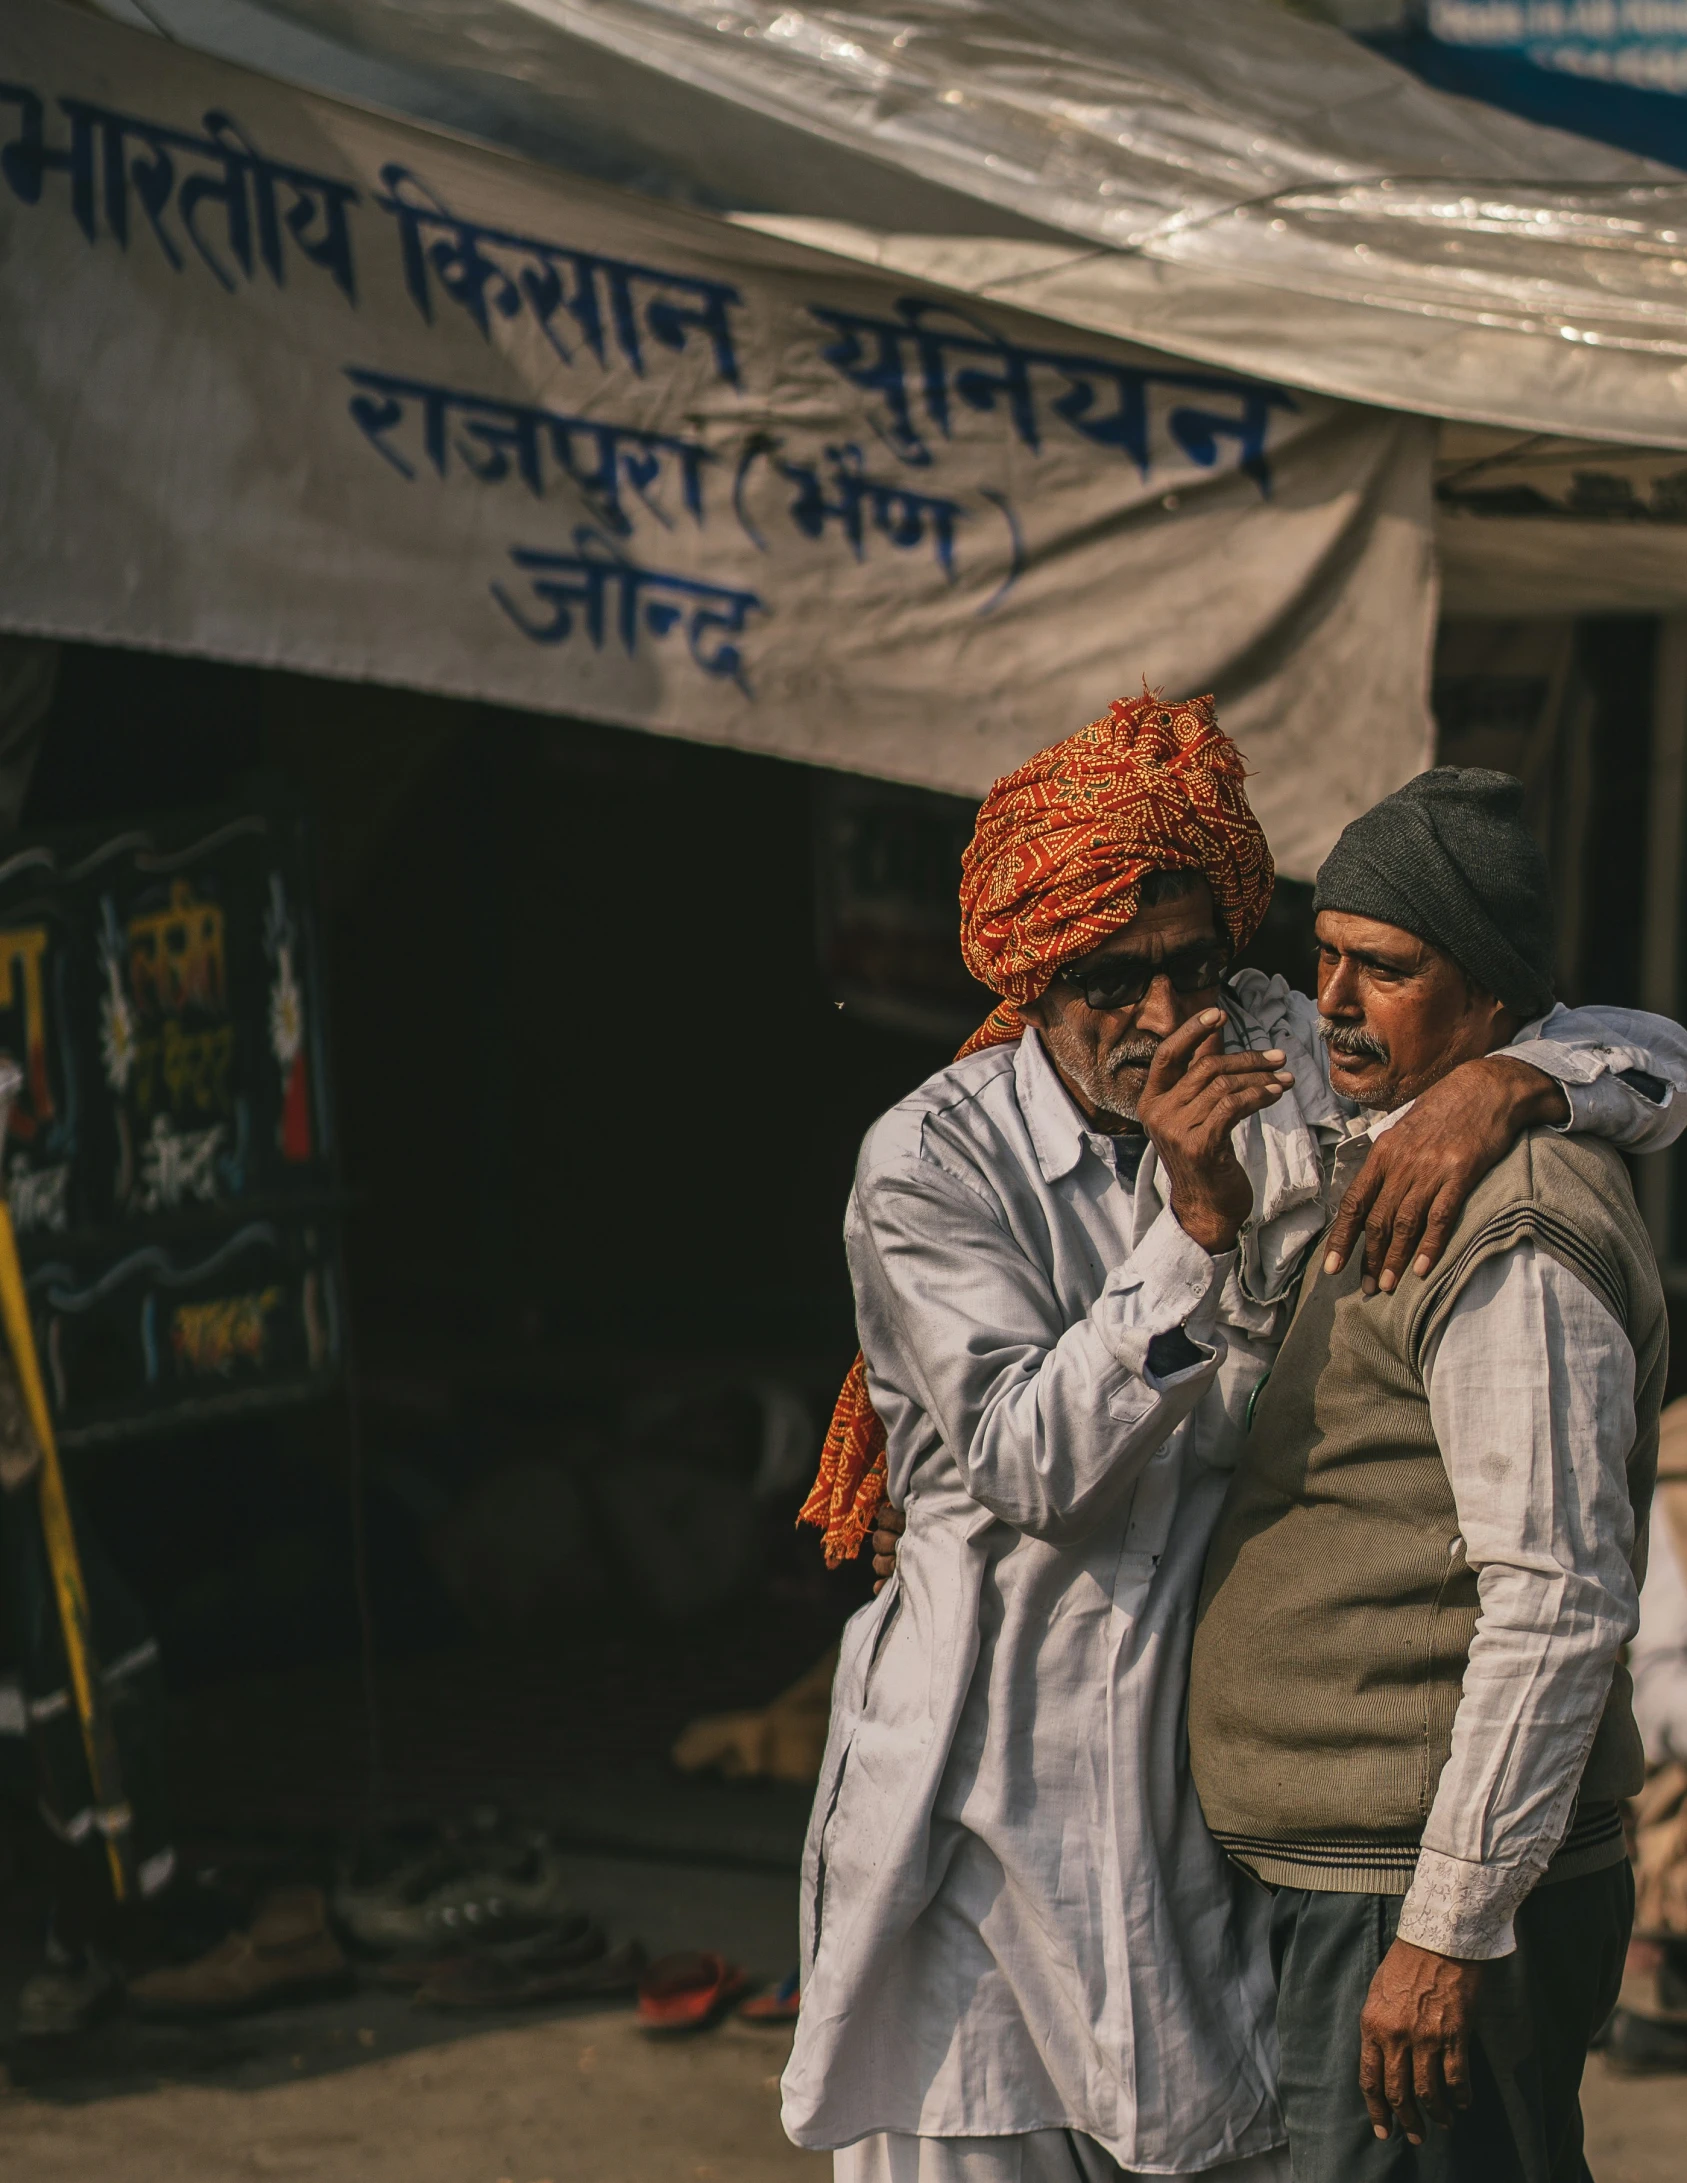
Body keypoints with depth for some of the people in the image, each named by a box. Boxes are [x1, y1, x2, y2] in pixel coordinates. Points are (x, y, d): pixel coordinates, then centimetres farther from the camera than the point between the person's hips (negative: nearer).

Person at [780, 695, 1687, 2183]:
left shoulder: (1284, 1070, 0)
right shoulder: (930, 1162, -8)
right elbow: (1030, 1464, -18)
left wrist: (1496, 1085, -20)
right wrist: (1196, 1223, -26)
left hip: (1217, 1767, 3)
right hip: (993, 1772, -2)